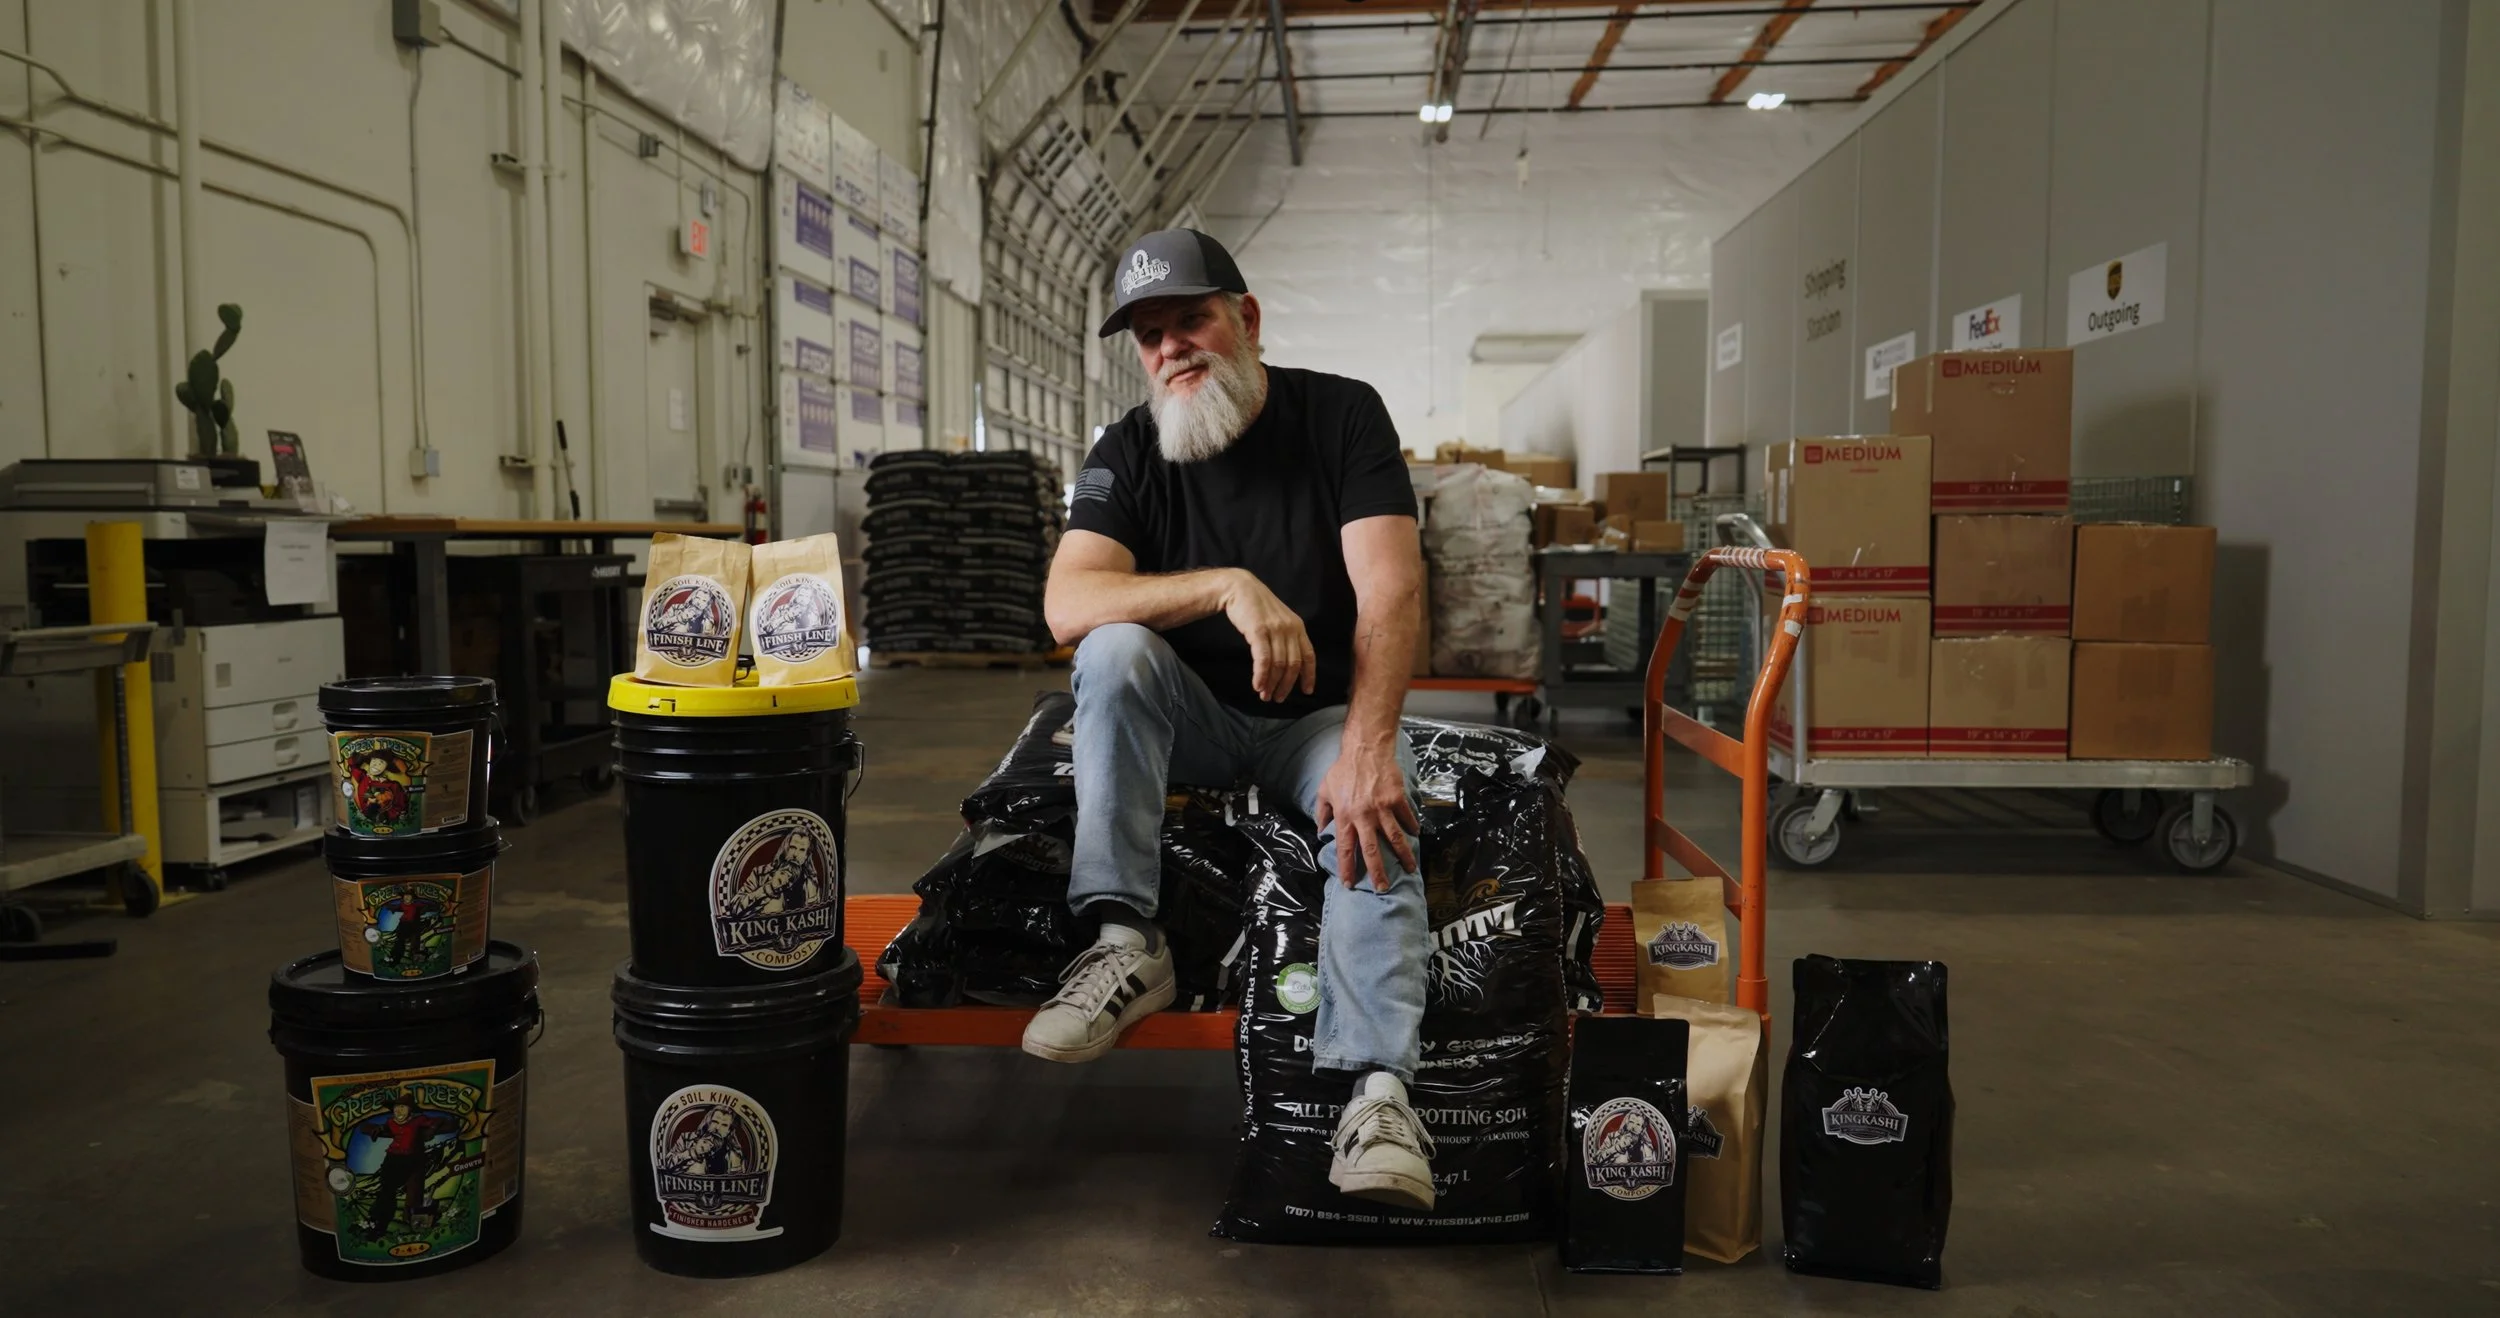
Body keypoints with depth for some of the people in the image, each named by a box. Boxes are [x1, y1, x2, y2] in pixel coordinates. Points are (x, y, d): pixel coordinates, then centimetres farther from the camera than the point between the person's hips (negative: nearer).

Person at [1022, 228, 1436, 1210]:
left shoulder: (1341, 414, -7)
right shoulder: (1130, 451, -2)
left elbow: (1391, 591, -19)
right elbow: (1067, 604, -19)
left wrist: (1364, 747, -35)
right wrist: (1231, 586, -34)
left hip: (1319, 716, -1)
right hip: (1192, 722, 2)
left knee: (1378, 816, -32)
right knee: (1117, 649, -28)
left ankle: (1376, 1091, -39)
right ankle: (1125, 941, -29)